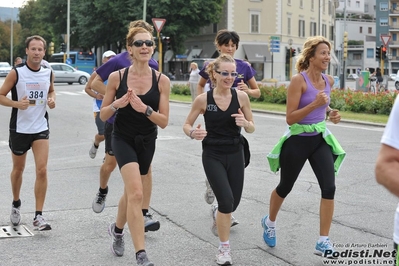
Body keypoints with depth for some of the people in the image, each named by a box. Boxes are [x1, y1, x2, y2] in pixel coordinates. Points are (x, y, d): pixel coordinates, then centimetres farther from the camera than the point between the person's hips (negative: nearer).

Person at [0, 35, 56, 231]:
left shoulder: (48, 73, 0)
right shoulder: (16, 73, -11)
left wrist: (52, 100, -2)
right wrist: (17, 103, -24)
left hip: (41, 128, 2)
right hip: (19, 128, -2)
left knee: (42, 170, -10)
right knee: (18, 169, 15)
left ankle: (38, 216, -3)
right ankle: (16, 203, 41)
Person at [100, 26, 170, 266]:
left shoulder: (162, 80, -8)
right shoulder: (117, 77, -9)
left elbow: (164, 122, -8)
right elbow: (103, 115, -1)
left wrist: (145, 109, -25)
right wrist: (117, 104, -21)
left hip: (147, 142, 3)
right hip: (123, 139, -3)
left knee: (131, 192, 20)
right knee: (137, 194, -20)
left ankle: (117, 229, 50)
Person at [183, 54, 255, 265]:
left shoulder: (241, 96, -6)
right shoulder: (203, 99, -10)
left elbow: (252, 129, 2)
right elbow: (187, 125, 1)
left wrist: (245, 123, -21)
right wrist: (193, 133, -22)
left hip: (235, 155, 3)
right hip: (213, 156, -3)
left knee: (233, 203, 11)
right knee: (227, 200, -15)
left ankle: (217, 212, 51)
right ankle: (224, 248, 6)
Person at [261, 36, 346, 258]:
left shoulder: (329, 80, 2)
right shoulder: (298, 80, -18)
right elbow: (290, 118, -20)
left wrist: (330, 113, 2)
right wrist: (314, 104, -30)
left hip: (320, 139, 5)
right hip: (297, 141, -5)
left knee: (329, 188, -11)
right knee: (285, 187, 14)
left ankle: (323, 242, -3)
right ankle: (270, 222, 43)